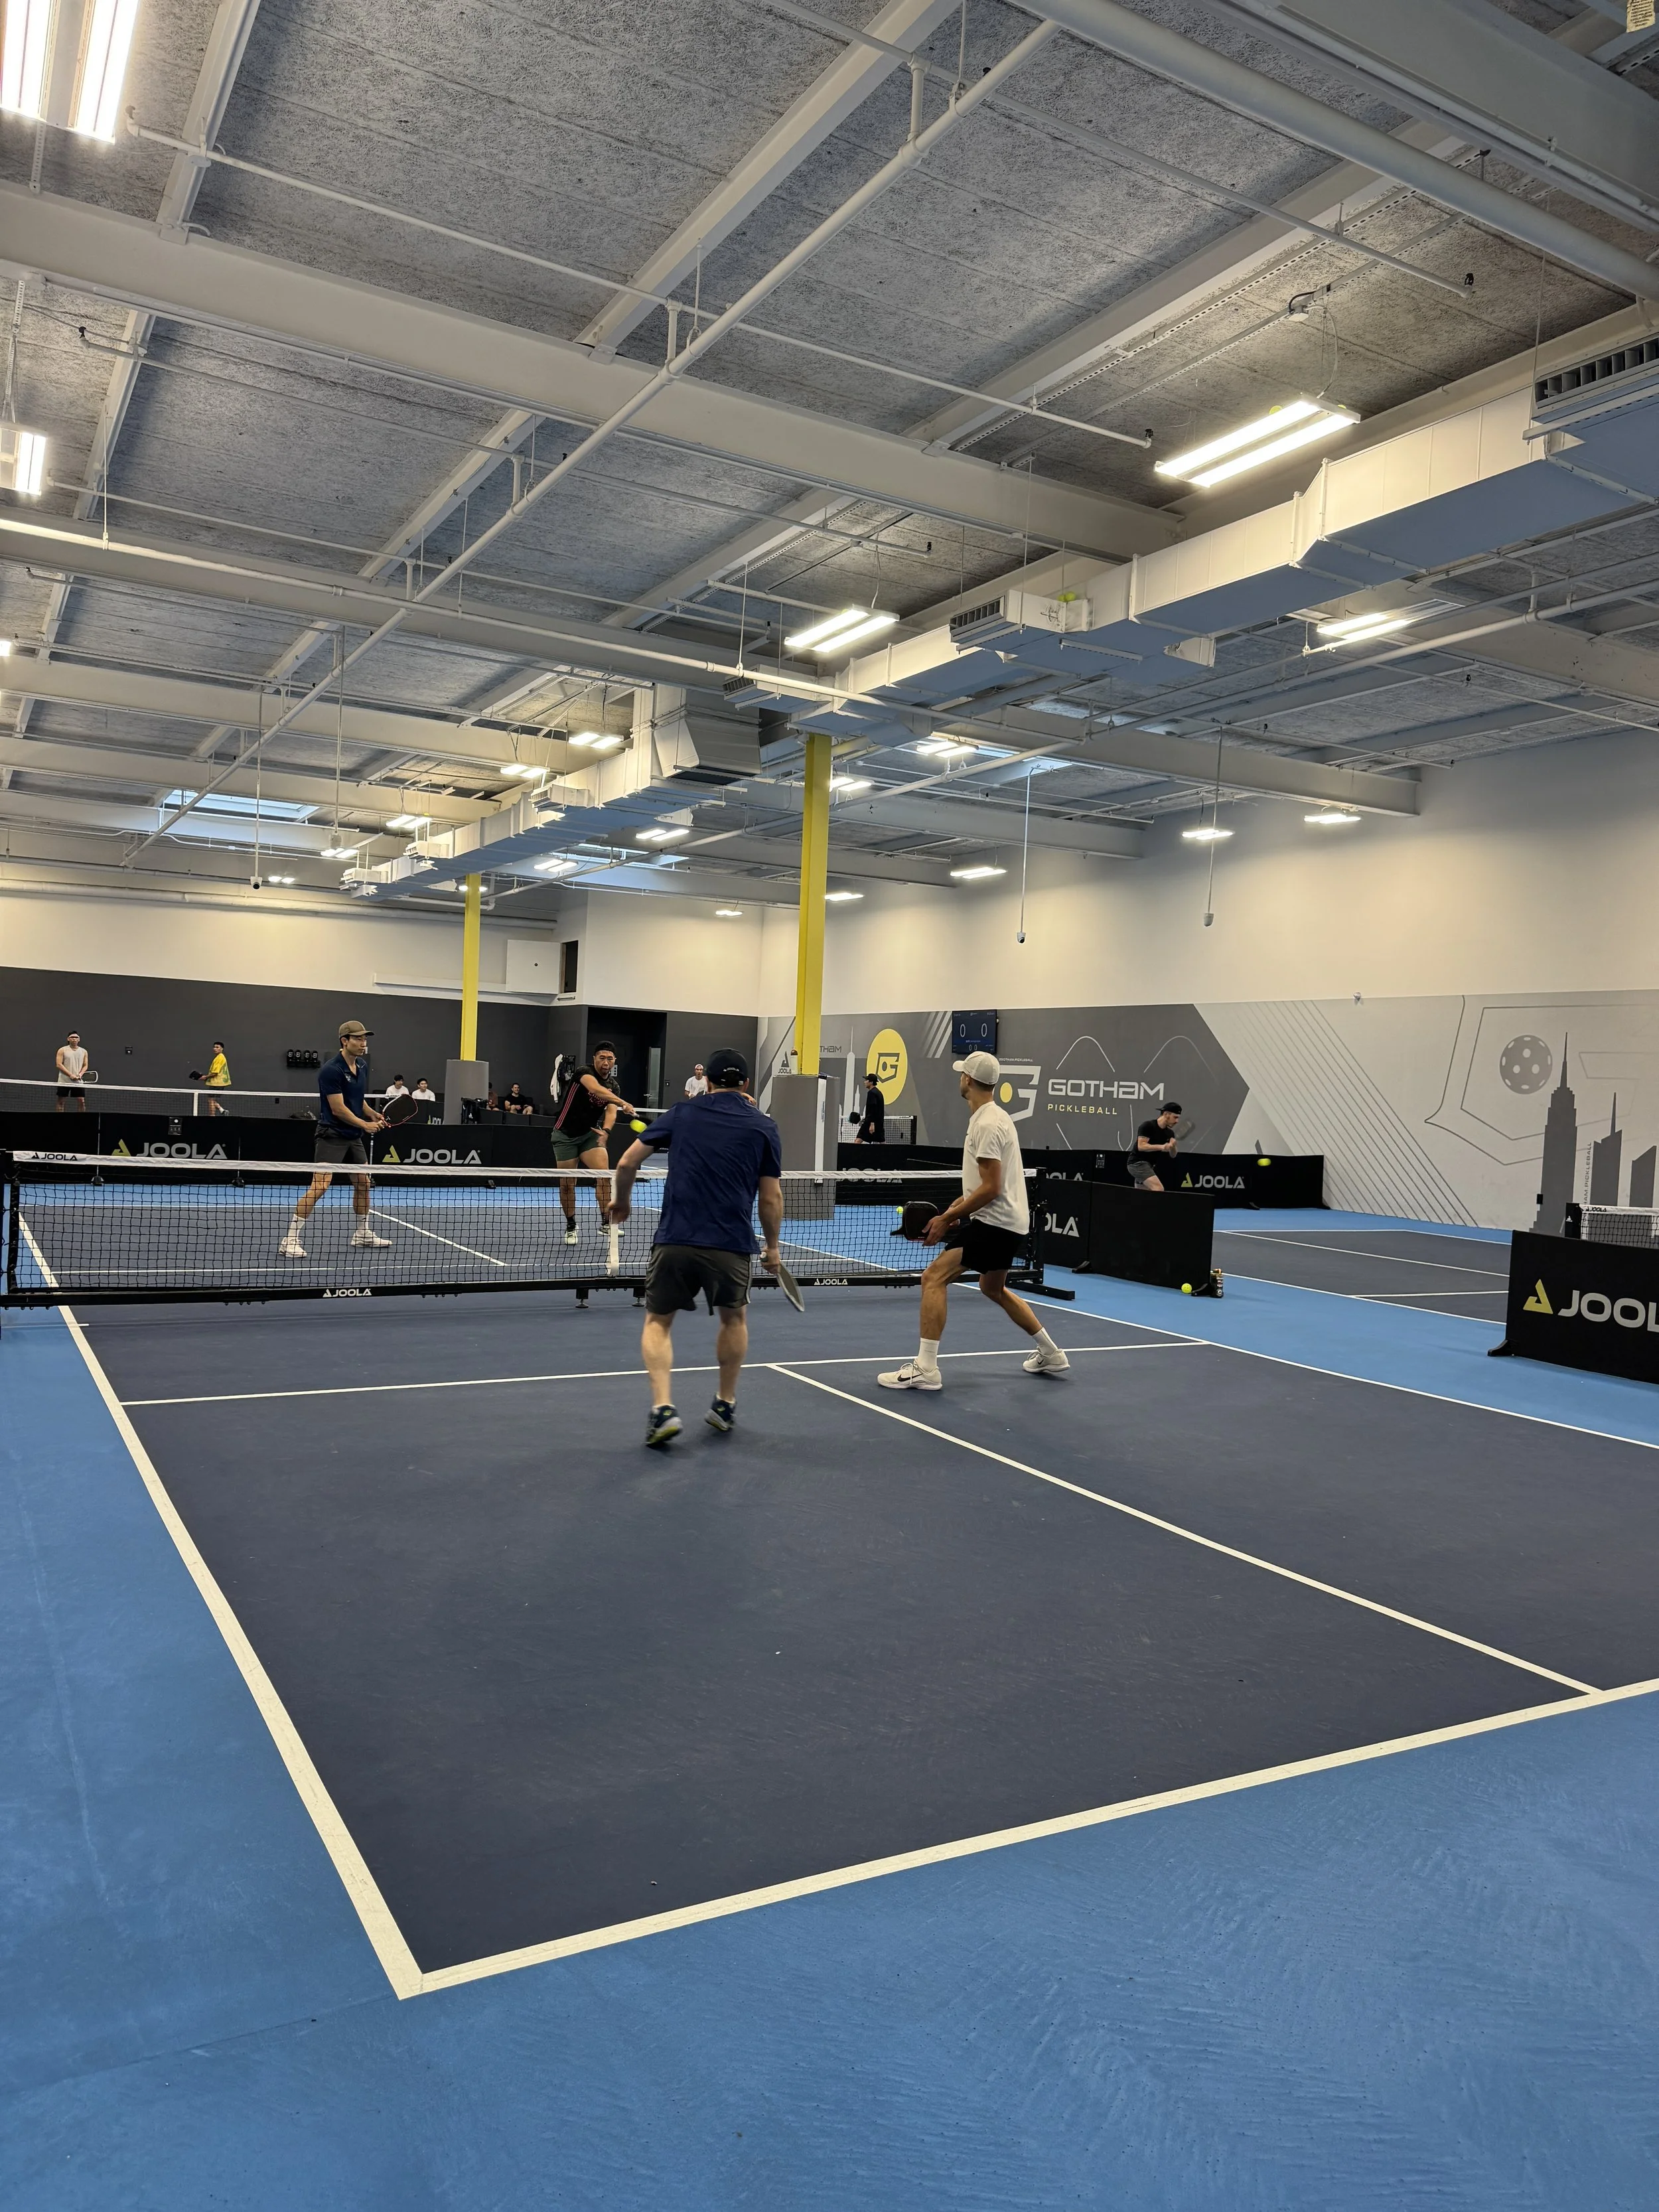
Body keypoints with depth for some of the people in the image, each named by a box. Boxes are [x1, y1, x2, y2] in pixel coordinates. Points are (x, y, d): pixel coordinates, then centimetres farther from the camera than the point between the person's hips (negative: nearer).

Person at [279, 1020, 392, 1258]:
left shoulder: (362, 1066, 8)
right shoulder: (331, 1070, -18)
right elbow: (338, 1109, -18)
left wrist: (373, 1114, 5)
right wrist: (365, 1125, -12)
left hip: (354, 1136, 9)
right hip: (332, 1135, -9)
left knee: (363, 1183, 16)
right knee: (319, 1185, -17)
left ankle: (363, 1233, 32)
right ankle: (291, 1240, -13)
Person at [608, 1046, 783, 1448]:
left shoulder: (682, 1111, 9)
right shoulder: (764, 1126, 7)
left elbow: (627, 1163, 9)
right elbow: (771, 1196, 5)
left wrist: (621, 1201, 27)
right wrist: (772, 1247, 18)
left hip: (675, 1239, 0)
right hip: (731, 1245, 0)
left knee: (658, 1321, 16)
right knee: (735, 1317, 26)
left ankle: (663, 1408, -2)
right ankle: (725, 1405, 32)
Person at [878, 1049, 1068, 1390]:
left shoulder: (987, 1125, -18)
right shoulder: (990, 1118, 14)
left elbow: (991, 1188, -23)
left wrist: (947, 1218, -20)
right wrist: (956, 1206, 11)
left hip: (995, 1222, -11)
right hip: (1007, 1221, 11)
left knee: (934, 1278, -16)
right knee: (994, 1289, 27)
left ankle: (925, 1369, -18)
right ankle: (1051, 1354, 37)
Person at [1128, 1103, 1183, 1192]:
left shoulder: (1169, 1133, 7)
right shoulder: (1148, 1126, -13)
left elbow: (1172, 1155, 7)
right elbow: (1141, 1146, -22)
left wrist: (1172, 1146, -15)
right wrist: (1161, 1147, -31)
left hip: (1149, 1166, 9)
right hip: (1138, 1163, -9)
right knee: (1159, 1189, -24)